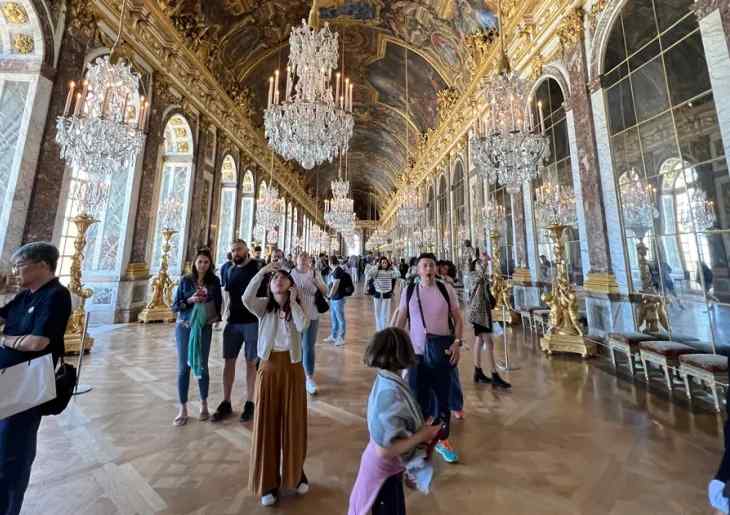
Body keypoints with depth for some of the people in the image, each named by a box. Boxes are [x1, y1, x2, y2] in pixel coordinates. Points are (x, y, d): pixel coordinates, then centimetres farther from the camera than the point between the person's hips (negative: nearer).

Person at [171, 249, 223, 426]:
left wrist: (216, 317, -10)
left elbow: (219, 302, 5)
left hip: (204, 328, 0)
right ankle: (183, 409, 20)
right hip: (184, 327, 0)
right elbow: (174, 306, -1)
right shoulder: (185, 280, -2)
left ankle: (204, 405, 26)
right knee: (183, 367, 5)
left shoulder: (214, 281, -1)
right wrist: (190, 300, -18)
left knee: (202, 366, 9)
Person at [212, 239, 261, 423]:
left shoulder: (258, 267, -8)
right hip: (233, 322, 6)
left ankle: (249, 403, 22)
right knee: (228, 361, 11)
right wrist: (227, 307, 8)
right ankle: (226, 403, 27)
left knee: (251, 362, 7)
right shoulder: (231, 270, 10)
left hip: (252, 322, -5)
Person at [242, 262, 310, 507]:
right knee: (267, 423, 9)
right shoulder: (264, 306, -1)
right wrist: (261, 272, -23)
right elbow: (246, 298, -22)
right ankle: (267, 481, 31)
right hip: (268, 367, -1)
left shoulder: (297, 308, 0)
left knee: (293, 422, 13)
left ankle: (295, 474, 38)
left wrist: (293, 302, -14)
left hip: (293, 368, 1)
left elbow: (303, 326, -20)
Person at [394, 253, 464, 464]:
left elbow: (458, 319, 2)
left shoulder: (446, 290, -4)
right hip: (417, 351, 0)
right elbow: (400, 321, 3)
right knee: (417, 397, 10)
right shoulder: (408, 291, -3)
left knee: (443, 395, 14)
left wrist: (457, 342, -9)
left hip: (442, 349, 1)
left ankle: (442, 439, 37)